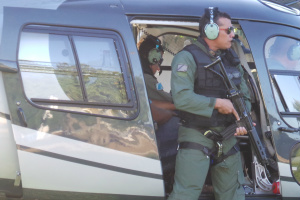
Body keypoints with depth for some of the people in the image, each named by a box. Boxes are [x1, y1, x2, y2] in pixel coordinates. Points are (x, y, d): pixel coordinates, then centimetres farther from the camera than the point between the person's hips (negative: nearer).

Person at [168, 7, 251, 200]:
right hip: (196, 139, -7)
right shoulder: (187, 58, -10)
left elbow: (245, 95, 16)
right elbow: (182, 98, -22)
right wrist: (217, 103, -18)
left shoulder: (232, 59, 12)